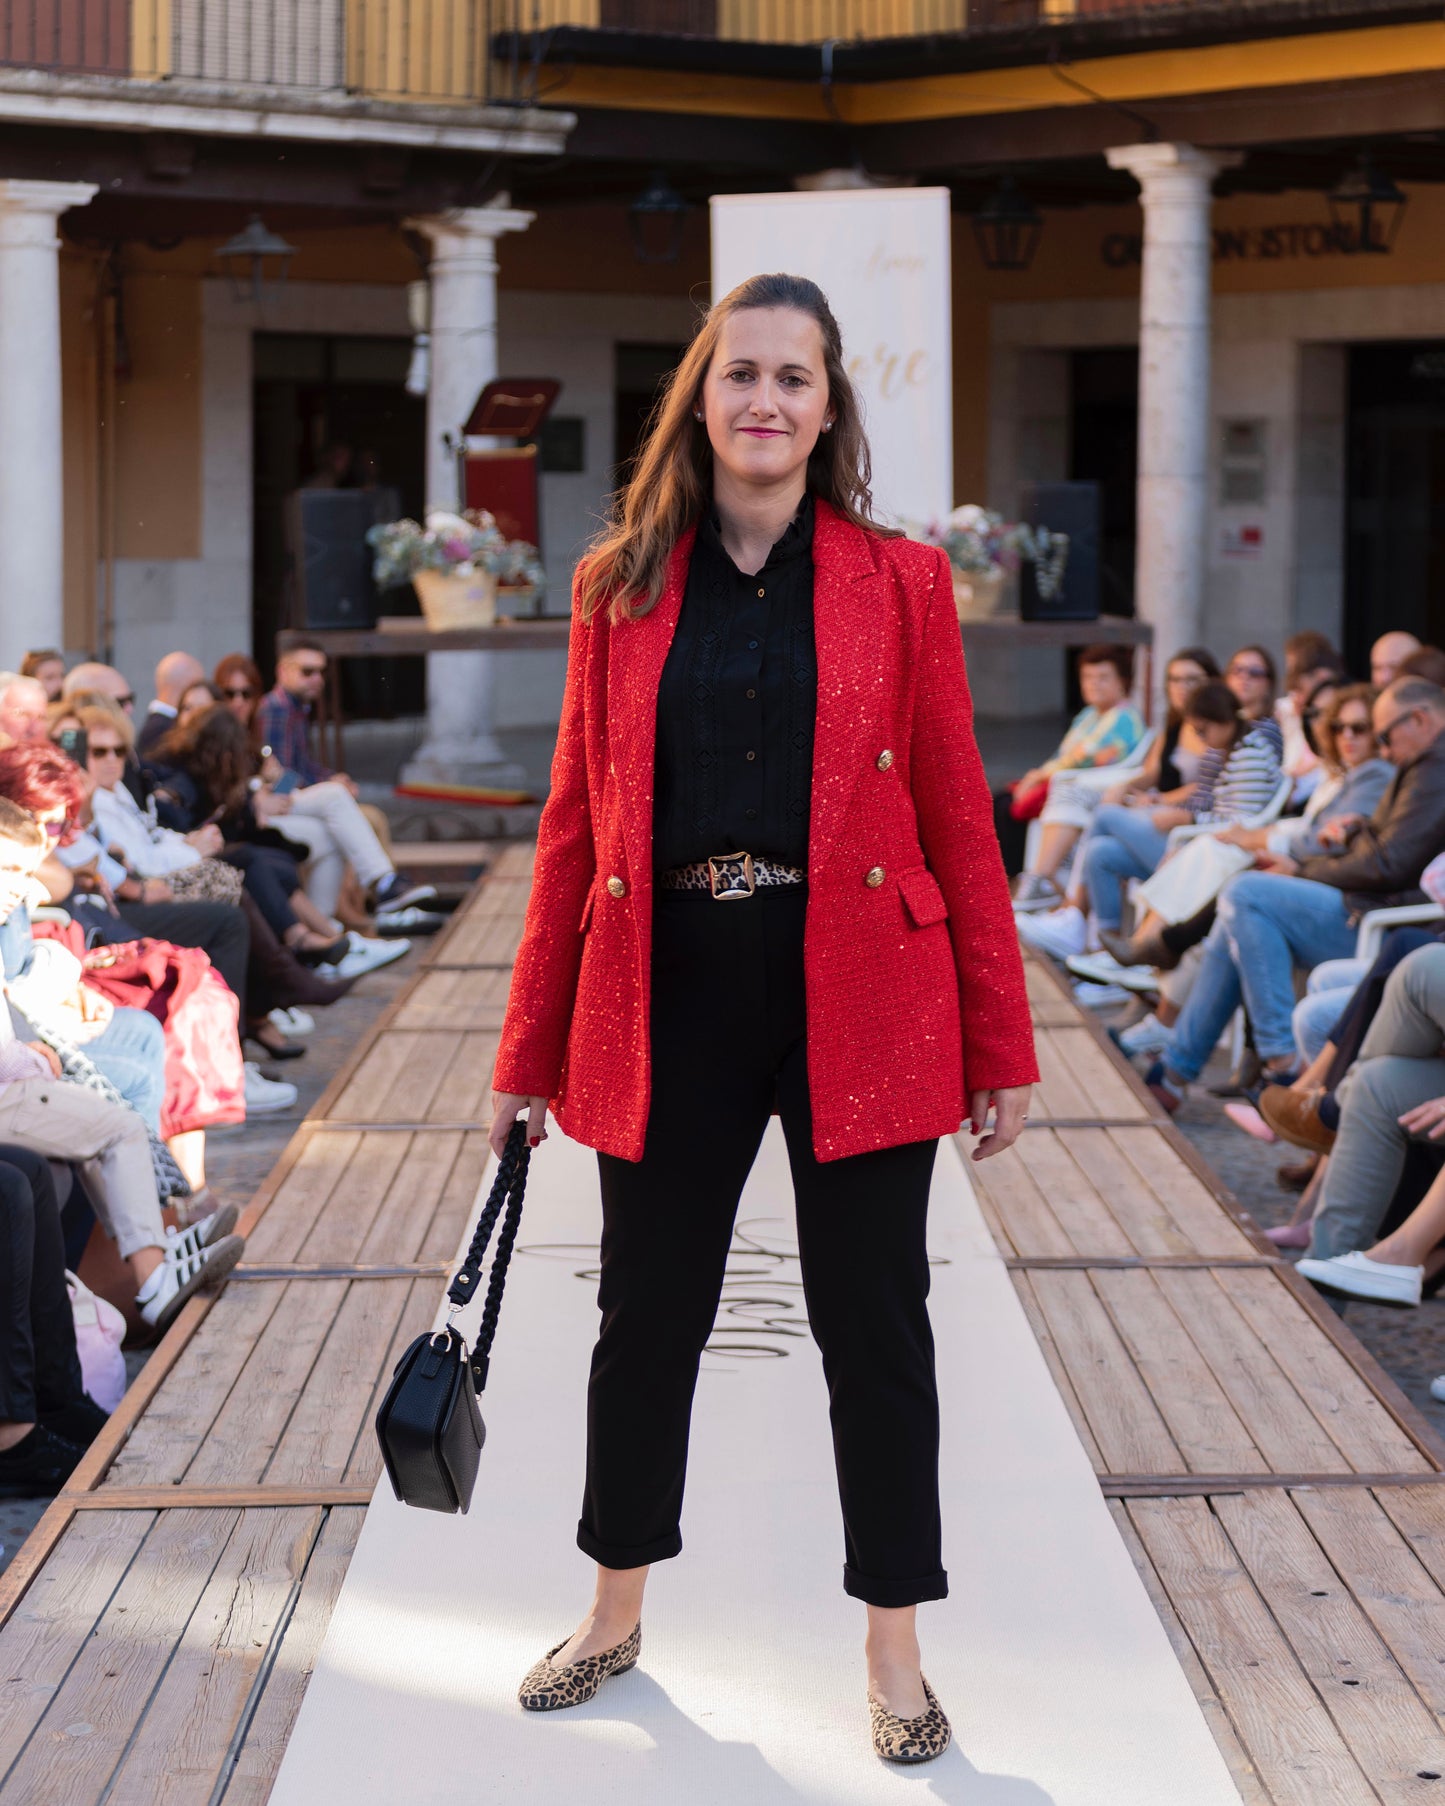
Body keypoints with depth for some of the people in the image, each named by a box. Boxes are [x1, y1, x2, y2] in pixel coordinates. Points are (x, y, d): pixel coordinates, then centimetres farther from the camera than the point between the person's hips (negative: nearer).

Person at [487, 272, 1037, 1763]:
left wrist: (1000, 1045, -3)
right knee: (647, 1312, 12)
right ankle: (616, 1614, 32)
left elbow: (957, 815, 1)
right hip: (671, 994, 2)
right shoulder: (622, 588, 6)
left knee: (873, 1322, 5)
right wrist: (529, 1053, 5)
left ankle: (893, 1647, 21)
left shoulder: (898, 581, 2)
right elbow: (575, 820, 7)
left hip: (857, 990, -1)